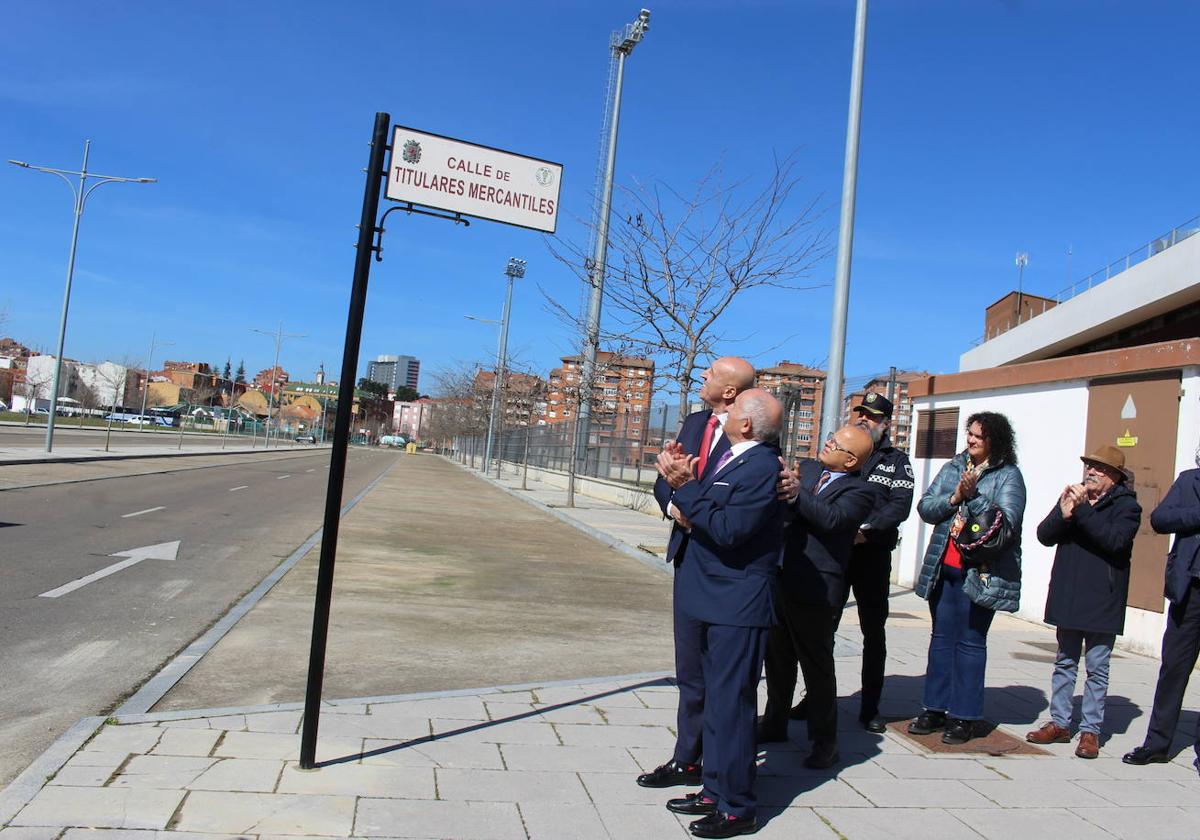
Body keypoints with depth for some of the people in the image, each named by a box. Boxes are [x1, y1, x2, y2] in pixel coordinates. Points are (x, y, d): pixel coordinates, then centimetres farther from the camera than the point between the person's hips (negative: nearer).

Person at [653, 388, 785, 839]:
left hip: (737, 606, -9)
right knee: (716, 699, 18)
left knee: (729, 704, -2)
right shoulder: (730, 458, 9)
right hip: (712, 600, 9)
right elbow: (700, 514, 13)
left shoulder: (763, 467, -18)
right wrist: (682, 489, -5)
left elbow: (728, 530, -24)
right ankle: (716, 790, 32)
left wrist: (686, 486, -20)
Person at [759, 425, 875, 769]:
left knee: (817, 664, 6)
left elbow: (832, 518, -26)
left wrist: (797, 495, -38)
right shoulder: (806, 467, 9)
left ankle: (824, 741, 21)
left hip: (815, 588, -6)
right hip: (780, 580, 6)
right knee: (777, 657, 20)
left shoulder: (858, 491, -9)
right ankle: (774, 723, 37)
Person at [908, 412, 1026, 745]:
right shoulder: (953, 467, 11)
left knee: (970, 641, 0)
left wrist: (973, 496, -20)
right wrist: (954, 498, -11)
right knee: (941, 637, 11)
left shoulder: (1008, 475, -3)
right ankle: (935, 708, 20)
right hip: (944, 569, 5)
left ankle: (965, 716, 10)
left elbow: (1006, 522, -15)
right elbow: (925, 507, 4)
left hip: (981, 571, -5)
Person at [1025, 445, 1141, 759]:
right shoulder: (1073, 497, 9)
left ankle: (1090, 730, 13)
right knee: (1065, 663, 13)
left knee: (1097, 668, 4)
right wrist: (1064, 512, -17)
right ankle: (1059, 723, 21)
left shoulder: (1127, 506, -4)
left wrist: (1082, 510, -24)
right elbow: (1044, 535, 0)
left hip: (1102, 601, -4)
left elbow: (1116, 540, -22)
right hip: (1068, 599, 5)